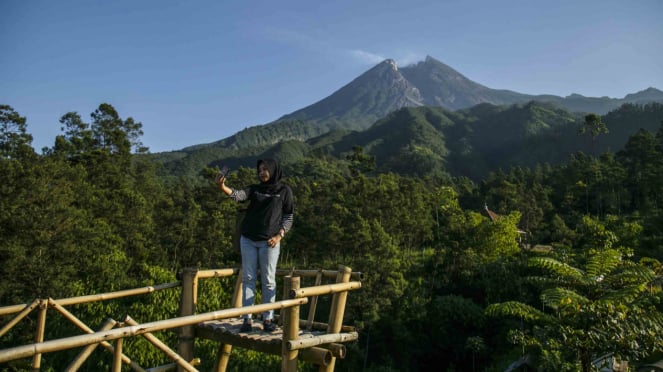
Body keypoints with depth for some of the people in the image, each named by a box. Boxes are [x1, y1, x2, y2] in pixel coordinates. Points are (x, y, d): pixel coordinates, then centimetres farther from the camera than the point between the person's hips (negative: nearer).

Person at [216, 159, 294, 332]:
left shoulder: (284, 190, 2)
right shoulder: (254, 189, 8)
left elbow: (289, 216, 3)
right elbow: (238, 195, -11)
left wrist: (279, 235, -10)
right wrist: (223, 187, -29)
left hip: (269, 242, -3)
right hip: (248, 240, 3)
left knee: (268, 281, 1)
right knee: (248, 279, 2)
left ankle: (268, 318, 9)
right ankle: (247, 319, 6)